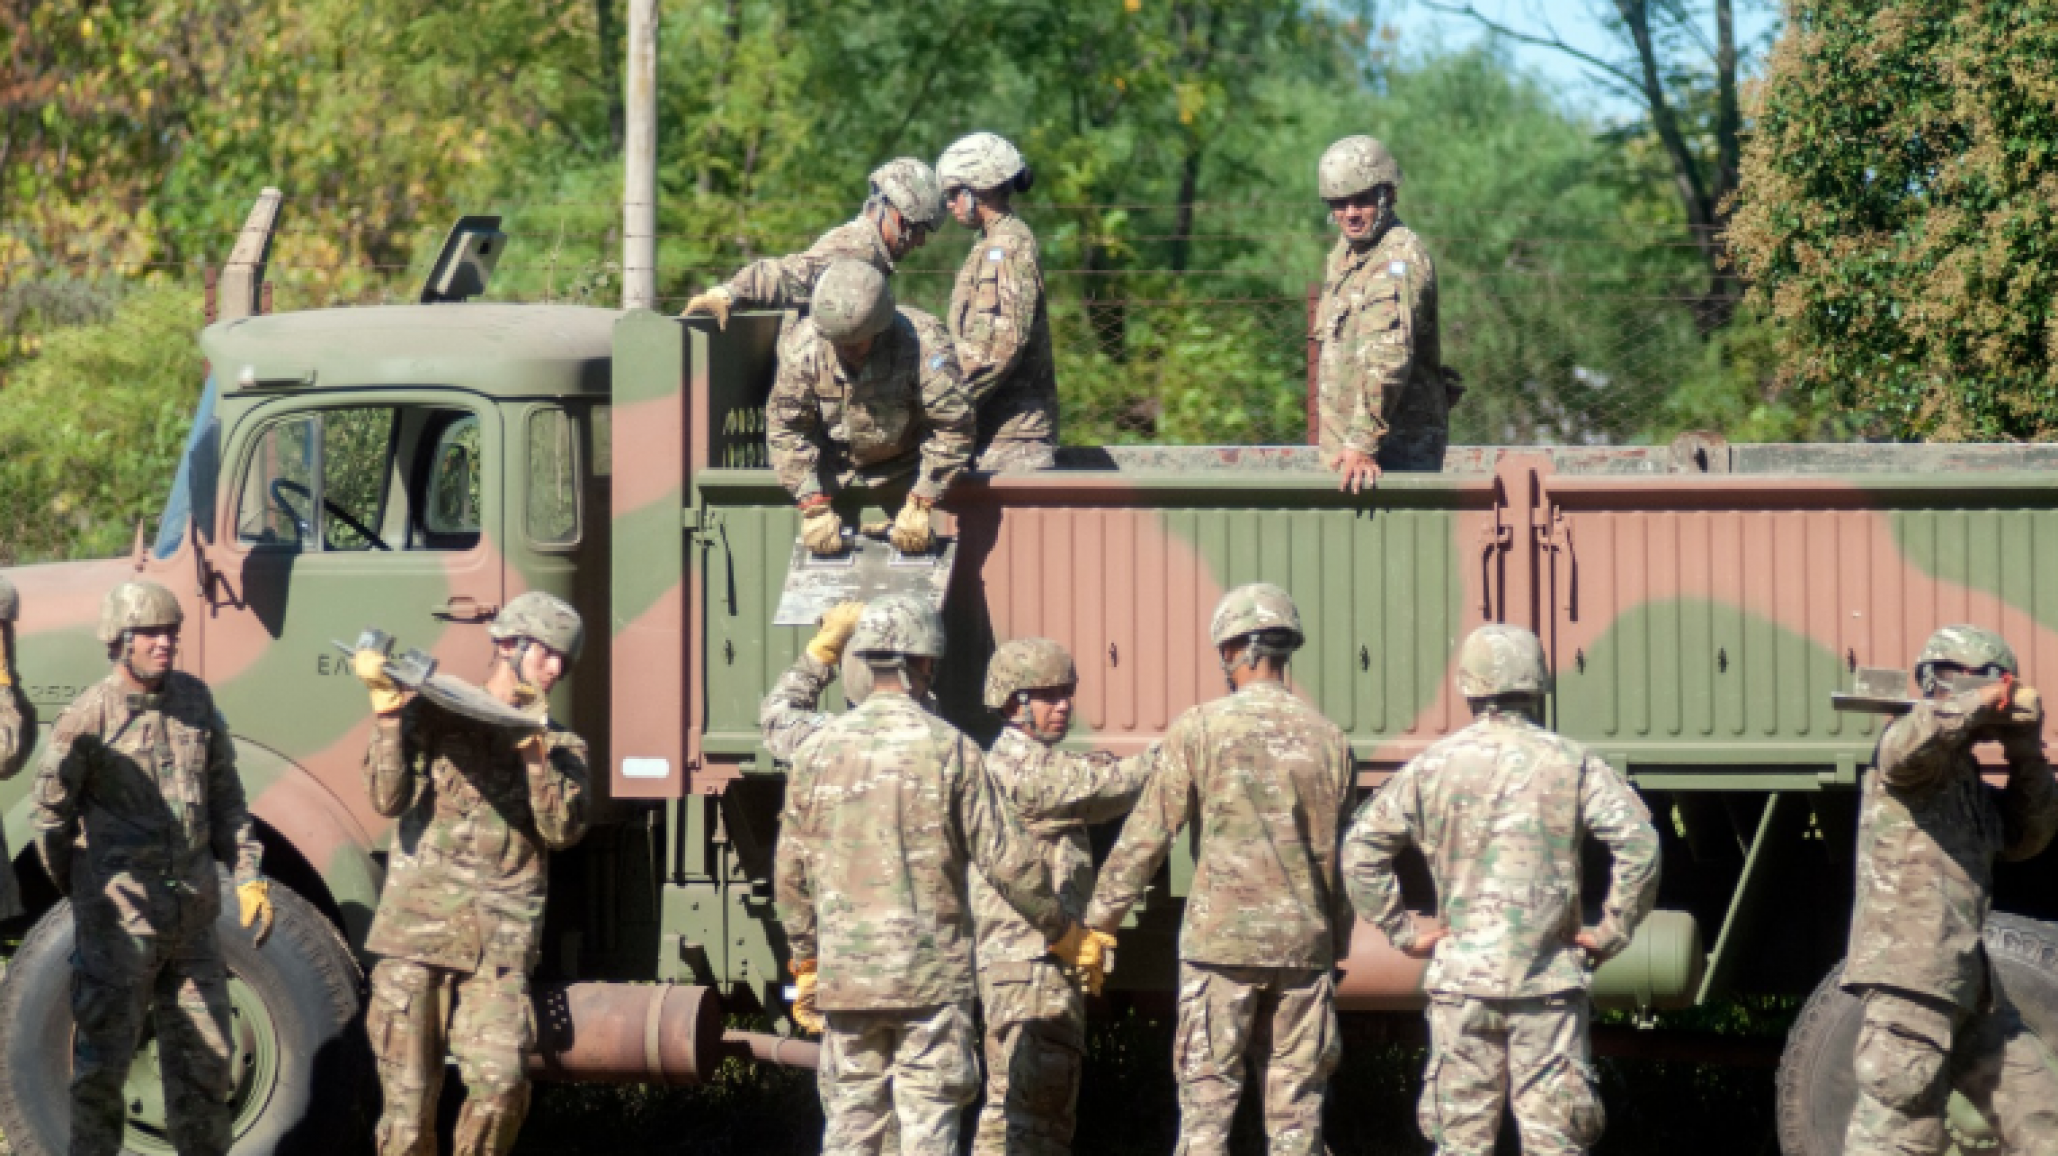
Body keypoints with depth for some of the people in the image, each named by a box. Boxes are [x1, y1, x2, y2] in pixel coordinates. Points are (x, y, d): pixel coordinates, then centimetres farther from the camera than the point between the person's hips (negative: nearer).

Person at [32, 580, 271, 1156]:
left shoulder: (195, 700, 5)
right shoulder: (87, 719, -12)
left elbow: (226, 799, 12)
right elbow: (51, 815, -4)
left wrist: (250, 878, 3)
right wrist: (84, 895, 5)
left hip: (192, 917, 5)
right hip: (119, 922, -5)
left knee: (205, 1061, 11)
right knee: (103, 1063, -1)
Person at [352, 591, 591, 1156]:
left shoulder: (563, 747, 14)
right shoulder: (435, 713, 7)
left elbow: (564, 830, -3)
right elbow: (389, 798, -5)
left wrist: (535, 755, -12)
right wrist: (388, 714, -12)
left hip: (500, 944, 1)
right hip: (417, 931, -1)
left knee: (500, 1084, -16)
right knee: (410, 1094, -1)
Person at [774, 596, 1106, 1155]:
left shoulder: (818, 750, 4)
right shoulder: (947, 748, -6)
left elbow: (790, 873, 9)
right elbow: (1008, 860, -5)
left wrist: (805, 963, 21)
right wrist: (1065, 933, 9)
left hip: (844, 974, 3)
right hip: (931, 972, -3)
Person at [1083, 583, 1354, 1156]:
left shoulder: (1200, 728, -5)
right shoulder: (1328, 738, 4)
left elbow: (1146, 835, -4)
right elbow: (1344, 854, 10)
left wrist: (1100, 920, 5)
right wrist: (1335, 943, 19)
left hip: (1221, 938, -3)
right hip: (1304, 943, 3)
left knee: (1207, 1096, 1)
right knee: (1296, 1107, 7)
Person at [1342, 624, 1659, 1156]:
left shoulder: (1433, 766, 4)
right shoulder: (1570, 763, -1)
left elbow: (1360, 849, 5)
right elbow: (1638, 842, -11)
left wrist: (1402, 929, 9)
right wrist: (1612, 932, -3)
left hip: (1461, 976, 1)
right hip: (1548, 981, -1)